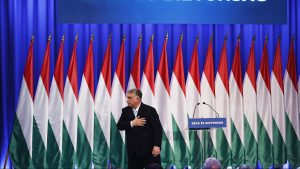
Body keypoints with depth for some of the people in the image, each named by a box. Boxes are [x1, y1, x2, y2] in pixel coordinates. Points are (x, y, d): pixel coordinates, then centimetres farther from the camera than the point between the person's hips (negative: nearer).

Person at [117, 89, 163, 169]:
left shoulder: (150, 110, -6)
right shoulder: (125, 111, 8)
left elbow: (157, 129, -8)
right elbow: (119, 126, 0)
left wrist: (157, 146, -17)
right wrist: (132, 123, -15)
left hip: (149, 150, -4)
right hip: (133, 151, 4)